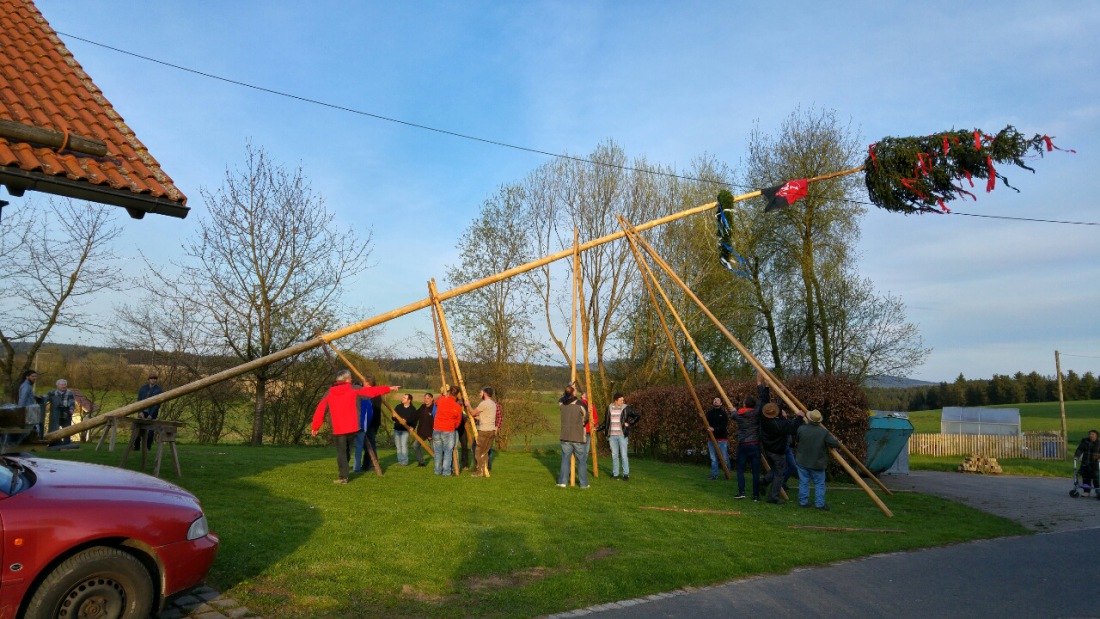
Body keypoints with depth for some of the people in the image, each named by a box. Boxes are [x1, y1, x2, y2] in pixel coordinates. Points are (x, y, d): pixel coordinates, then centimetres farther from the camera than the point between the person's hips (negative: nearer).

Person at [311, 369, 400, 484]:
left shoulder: (329, 393, 2)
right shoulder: (354, 390, -2)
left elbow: (320, 410, 2)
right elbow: (371, 391, 0)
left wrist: (315, 427, 9)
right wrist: (389, 388, 7)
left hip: (338, 429, -1)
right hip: (352, 427, 1)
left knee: (341, 452, 3)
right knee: (347, 450, 20)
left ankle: (343, 477, -4)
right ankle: (343, 473, 29)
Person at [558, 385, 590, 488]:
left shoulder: (562, 404, 1)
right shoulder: (580, 404, -13)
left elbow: (560, 400, 26)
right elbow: (586, 416, 1)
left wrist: (568, 388, 27)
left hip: (565, 437, 3)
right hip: (579, 437, -3)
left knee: (565, 459, 10)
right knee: (582, 461, 6)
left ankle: (563, 481, 5)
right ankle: (583, 483, 9)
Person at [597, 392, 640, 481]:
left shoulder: (626, 408, -3)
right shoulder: (609, 408, 6)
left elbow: (638, 416, 0)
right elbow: (606, 422, 13)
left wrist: (629, 424, -6)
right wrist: (597, 429, 7)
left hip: (622, 435, -3)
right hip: (612, 436, 3)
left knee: (624, 455, -2)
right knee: (614, 455, 8)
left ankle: (626, 474, 5)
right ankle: (615, 474, 16)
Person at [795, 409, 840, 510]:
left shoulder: (802, 429, -11)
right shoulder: (824, 432, -14)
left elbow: (795, 437, 9)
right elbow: (835, 444, -12)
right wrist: (837, 442, 13)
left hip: (802, 462, 2)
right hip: (817, 464, -1)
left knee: (803, 483, 10)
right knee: (819, 484, 10)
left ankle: (803, 502, 15)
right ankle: (820, 504, 10)